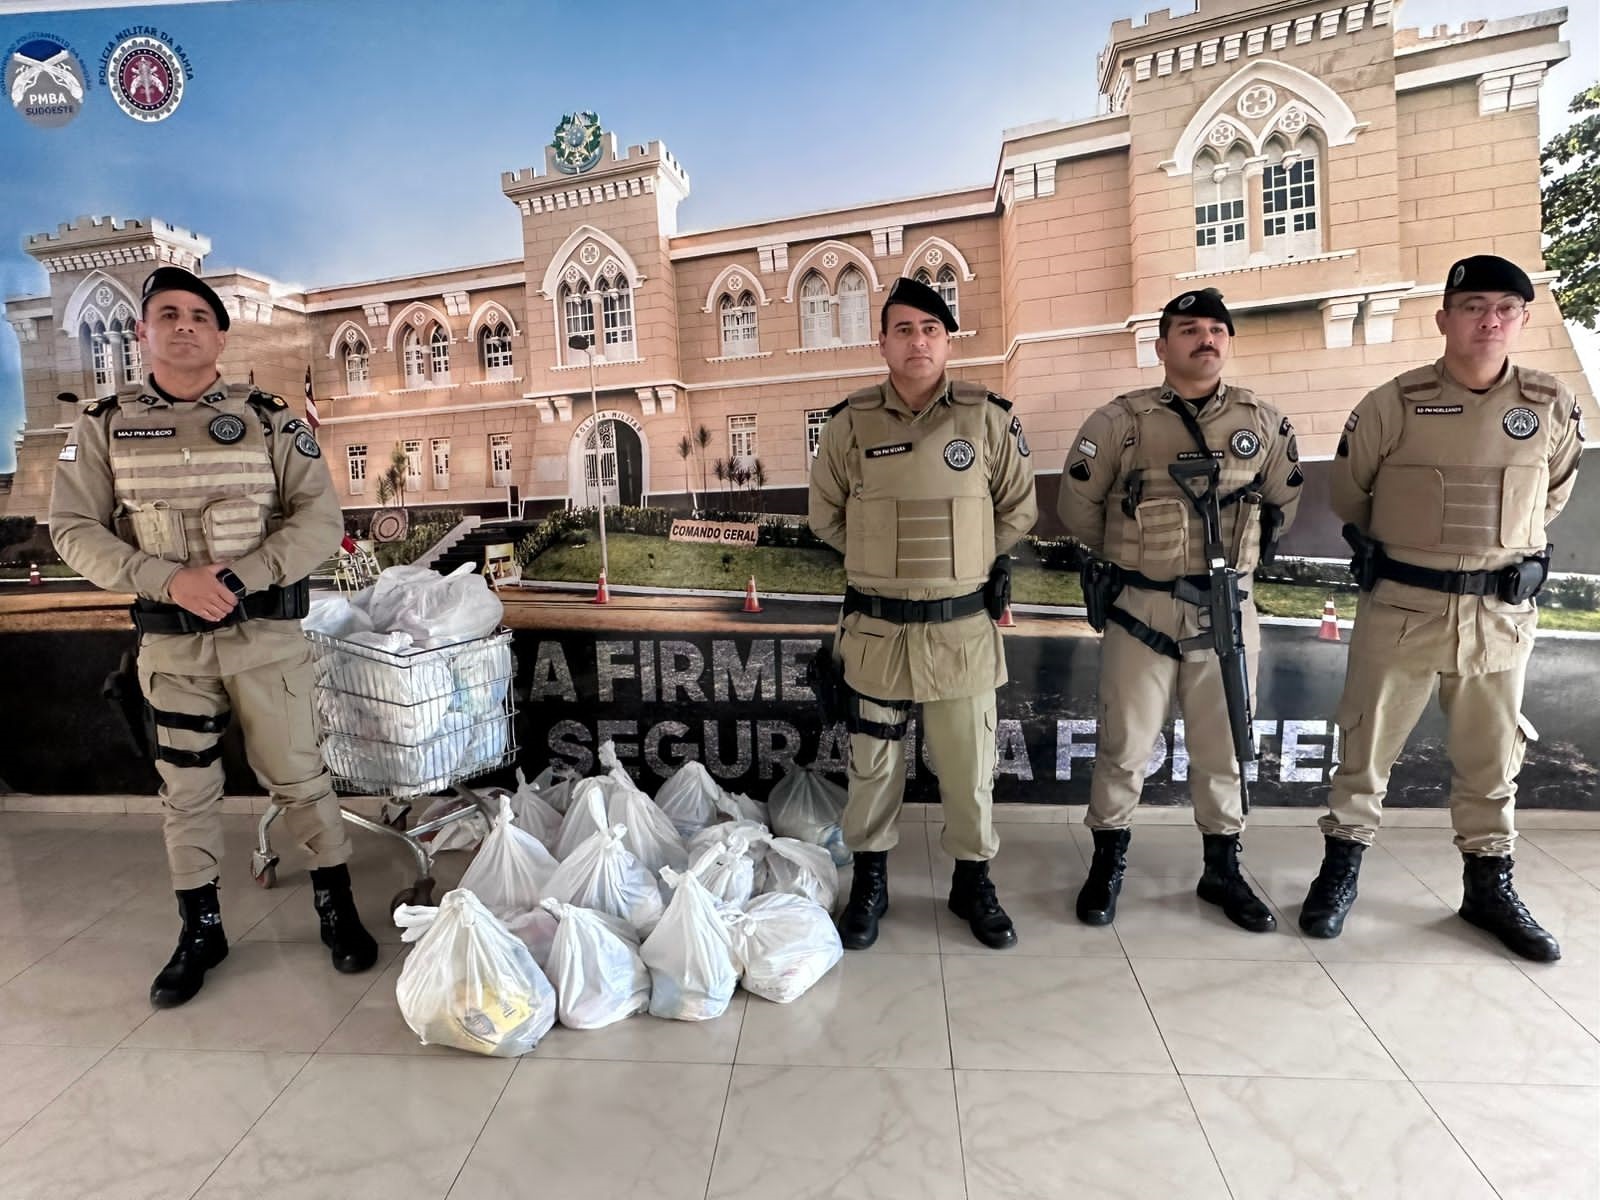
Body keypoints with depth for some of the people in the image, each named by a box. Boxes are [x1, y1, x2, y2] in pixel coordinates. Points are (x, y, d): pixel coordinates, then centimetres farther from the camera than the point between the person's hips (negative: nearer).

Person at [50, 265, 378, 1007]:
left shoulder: (269, 420, -2)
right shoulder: (103, 426, 2)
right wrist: (170, 580, -16)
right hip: (169, 642, 2)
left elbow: (318, 519, -6)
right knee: (184, 789, 12)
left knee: (296, 775, 6)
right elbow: (74, 530, -1)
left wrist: (240, 578, -18)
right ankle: (200, 930, 28)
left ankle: (337, 907, 22)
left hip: (267, 635, -2)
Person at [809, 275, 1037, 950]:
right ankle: (869, 882, 31)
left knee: (969, 765, 10)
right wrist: (883, 559, 7)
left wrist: (965, 562, 7)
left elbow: (1019, 510, 9)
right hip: (875, 626, 0)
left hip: (962, 625, 0)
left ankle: (973, 882, 32)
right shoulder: (851, 424, -1)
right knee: (872, 763, 11)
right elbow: (826, 515, 11)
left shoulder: (988, 419, -1)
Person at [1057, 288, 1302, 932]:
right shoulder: (1121, 420, -4)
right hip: (1141, 611, -2)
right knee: (1125, 743, 5)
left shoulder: (1263, 420, 5)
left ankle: (1223, 868, 29)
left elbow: (1286, 499, 19)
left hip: (1228, 610, 3)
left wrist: (1241, 554, 16)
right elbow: (1077, 506, 2)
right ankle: (1108, 864, 22)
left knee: (1223, 747, 12)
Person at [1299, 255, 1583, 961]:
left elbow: (1552, 495, 19)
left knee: (1492, 757, 14)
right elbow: (1349, 496, 7)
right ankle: (1340, 869, 21)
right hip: (1401, 607, -2)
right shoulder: (1394, 405, -8)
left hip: (1502, 614, 3)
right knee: (1367, 745, 6)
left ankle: (1489, 884, 30)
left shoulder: (1554, 407, 0)